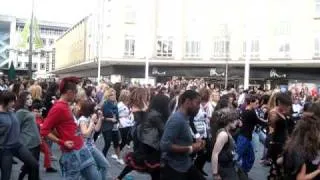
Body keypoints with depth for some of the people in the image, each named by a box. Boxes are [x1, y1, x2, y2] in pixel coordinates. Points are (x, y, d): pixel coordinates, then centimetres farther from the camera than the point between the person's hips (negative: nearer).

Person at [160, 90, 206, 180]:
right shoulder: (177, 119, -23)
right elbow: (165, 145, -29)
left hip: (186, 165, 9)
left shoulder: (185, 118, 6)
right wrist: (190, 149, -22)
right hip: (173, 168, -9)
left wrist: (194, 144, 0)